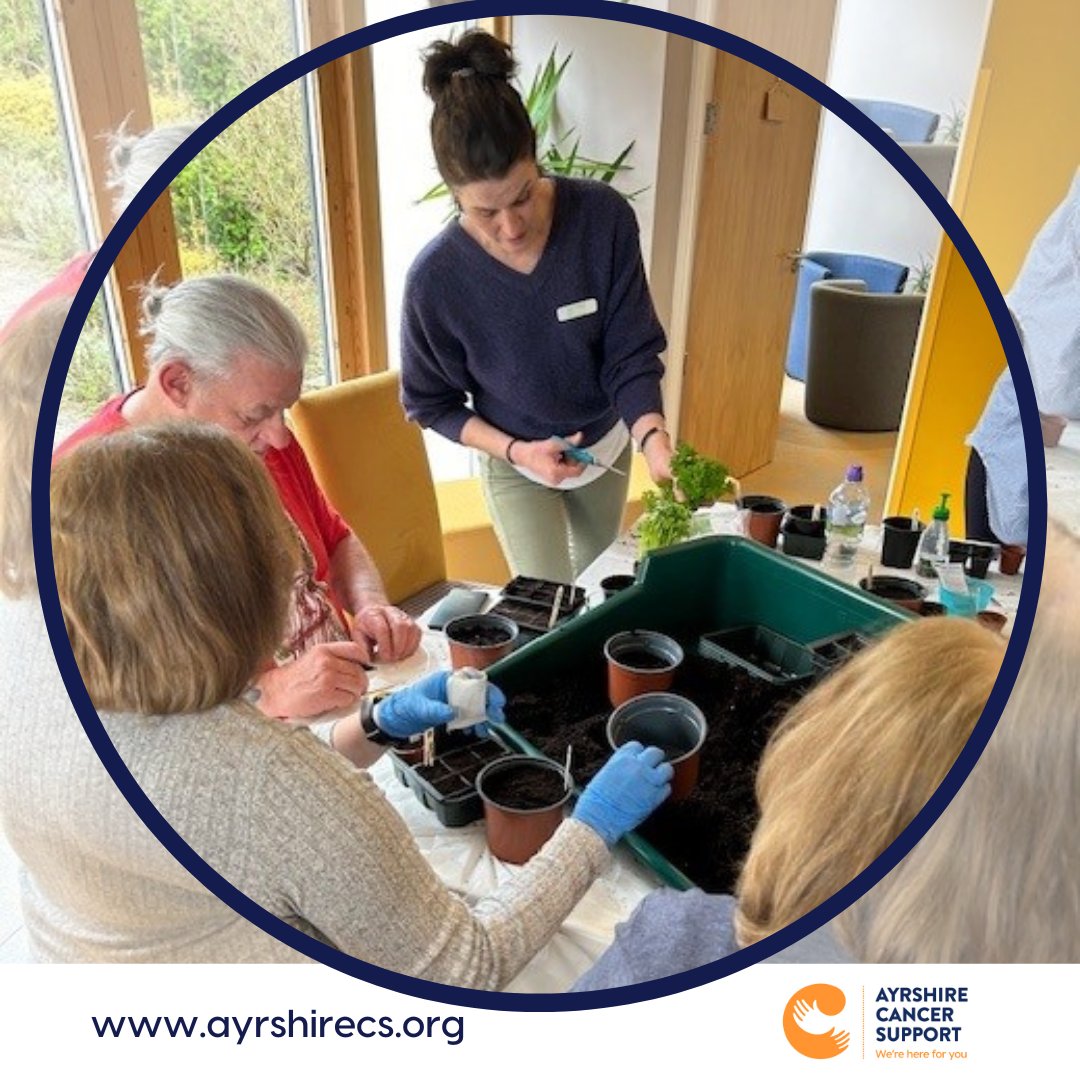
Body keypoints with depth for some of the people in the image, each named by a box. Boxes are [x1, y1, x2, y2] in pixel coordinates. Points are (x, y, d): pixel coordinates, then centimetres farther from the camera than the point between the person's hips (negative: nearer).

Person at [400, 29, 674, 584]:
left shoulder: (604, 217, -25)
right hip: (515, 464, -2)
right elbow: (430, 404, -13)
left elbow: (631, 354, -20)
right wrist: (515, 451, -25)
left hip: (607, 444, 3)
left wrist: (654, 440, -37)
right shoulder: (435, 277, -27)